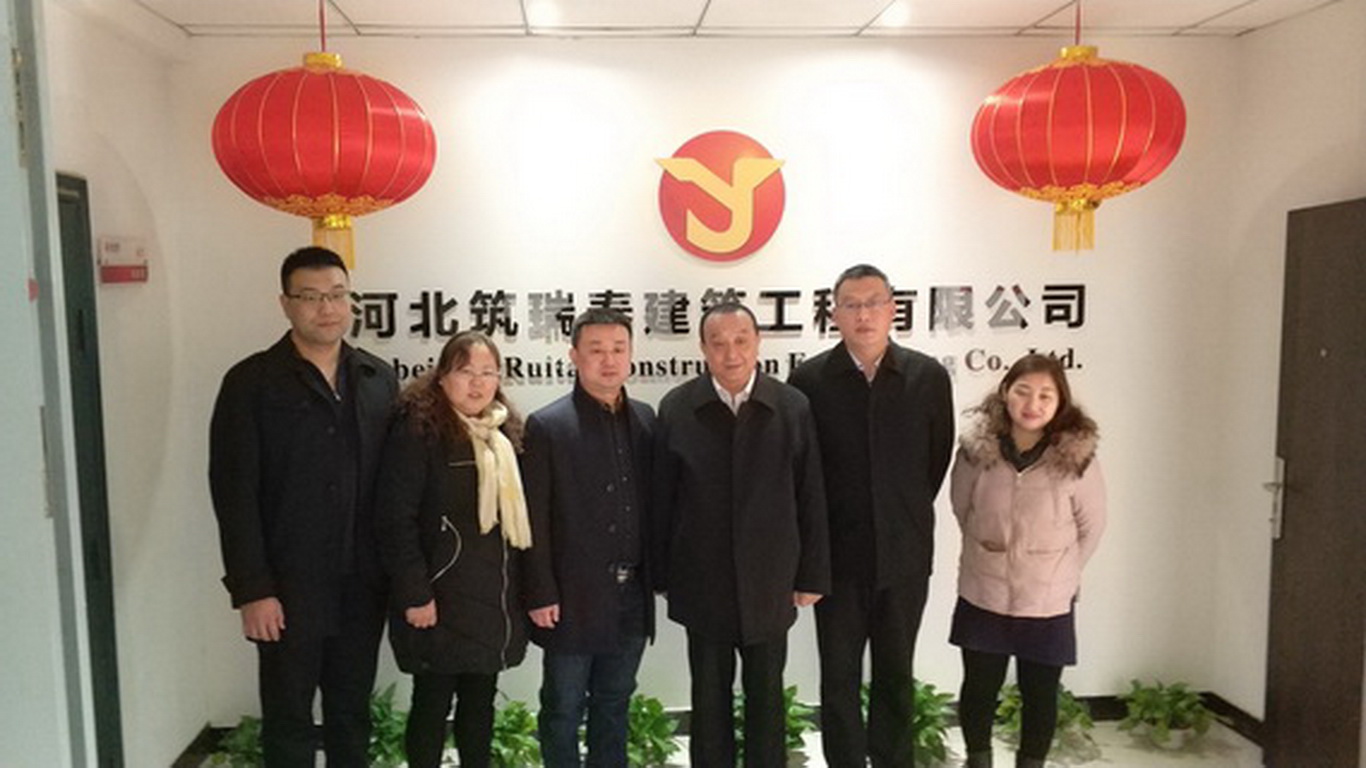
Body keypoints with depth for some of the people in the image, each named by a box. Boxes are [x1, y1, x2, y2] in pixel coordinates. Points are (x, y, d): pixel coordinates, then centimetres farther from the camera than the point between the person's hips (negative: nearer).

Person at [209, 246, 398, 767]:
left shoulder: (379, 379, 6)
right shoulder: (251, 382, -5)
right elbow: (234, 494, -8)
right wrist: (251, 590, -12)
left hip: (363, 585, 4)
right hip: (289, 588, -3)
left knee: (353, 715, 16)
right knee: (288, 720, 10)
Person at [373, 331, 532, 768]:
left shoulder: (504, 432, 9)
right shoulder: (417, 428, -12)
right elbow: (394, 518, -16)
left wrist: (522, 587, 9)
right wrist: (414, 593, -18)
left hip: (493, 597, 6)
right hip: (441, 597, -6)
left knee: (480, 700, 16)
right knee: (433, 702, 6)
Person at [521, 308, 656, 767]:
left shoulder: (646, 420, 5)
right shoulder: (547, 426, -9)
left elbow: (653, 501, 8)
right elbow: (535, 521, -9)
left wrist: (656, 573, 5)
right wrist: (541, 595, -11)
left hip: (632, 596, 4)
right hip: (573, 596, -4)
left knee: (614, 704, 18)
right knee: (563, 708, 11)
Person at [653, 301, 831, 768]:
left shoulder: (793, 407, -6)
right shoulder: (676, 408, -6)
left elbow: (811, 499, -3)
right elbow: (662, 499, -2)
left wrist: (812, 575, -1)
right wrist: (662, 574, 0)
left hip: (770, 584, 0)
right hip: (702, 584, 0)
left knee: (766, 695, 15)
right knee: (709, 696, 15)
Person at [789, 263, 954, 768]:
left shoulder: (929, 377, -4)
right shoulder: (809, 379, -6)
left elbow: (937, 460, 5)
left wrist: (906, 517, 8)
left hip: (904, 555, 1)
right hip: (838, 556, 0)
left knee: (896, 677, 14)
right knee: (838, 679, 10)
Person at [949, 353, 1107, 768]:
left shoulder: (1077, 458, -16)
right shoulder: (976, 449, -12)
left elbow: (1092, 528, -2)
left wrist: (1059, 572, 4)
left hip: (1047, 603, -1)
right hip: (982, 596, 1)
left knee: (1040, 695, 15)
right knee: (979, 690, 15)